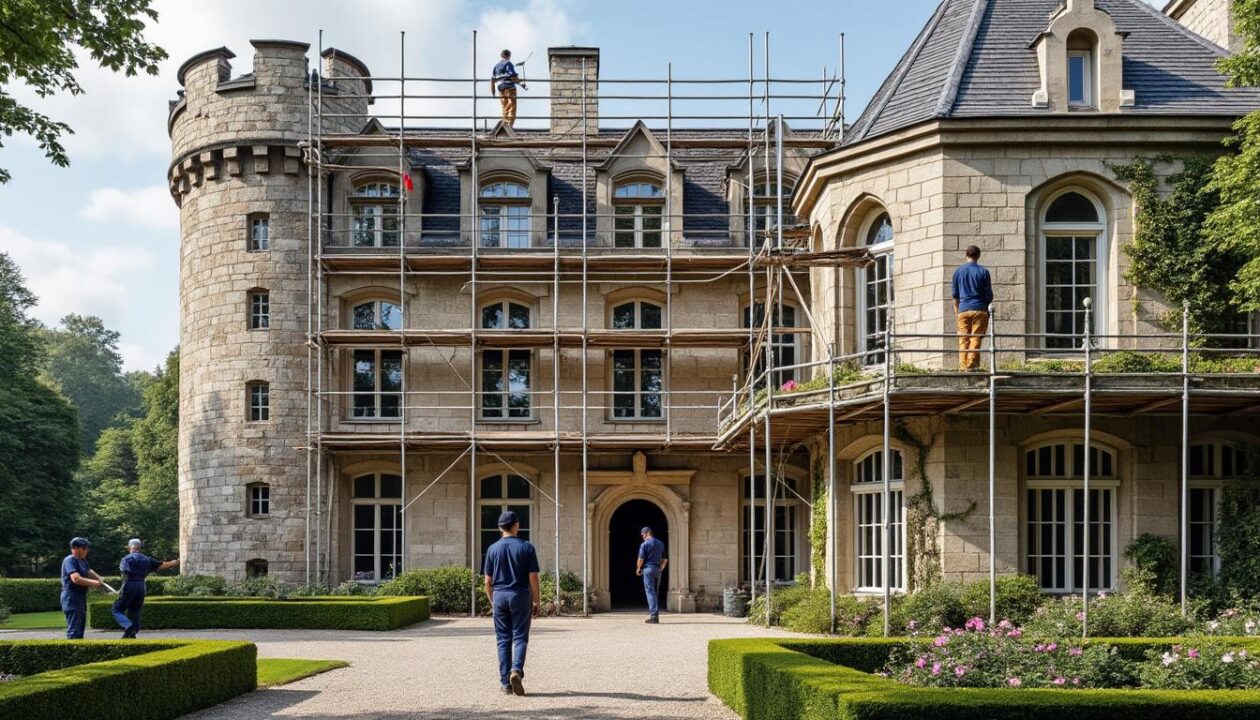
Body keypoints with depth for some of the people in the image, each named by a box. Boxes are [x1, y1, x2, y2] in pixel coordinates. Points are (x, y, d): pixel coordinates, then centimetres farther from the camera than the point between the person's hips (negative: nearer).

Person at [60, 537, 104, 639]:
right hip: (71, 598, -10)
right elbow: (76, 579, -26)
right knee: (74, 631, -13)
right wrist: (94, 583, -21)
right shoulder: (70, 561, -14)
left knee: (80, 628, 14)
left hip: (81, 598, 10)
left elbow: (89, 572, 8)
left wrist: (99, 579, -12)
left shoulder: (82, 560, 16)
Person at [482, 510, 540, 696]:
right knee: (520, 637, 2)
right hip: (521, 596, -2)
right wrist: (536, 602, 3)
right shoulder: (526, 548, -4)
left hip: (499, 596, 2)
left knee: (503, 640, 7)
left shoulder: (493, 549, 3)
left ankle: (505, 682, 7)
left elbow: (488, 581, 5)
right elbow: (533, 578, -6)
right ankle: (517, 670, -21)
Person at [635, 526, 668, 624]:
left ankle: (653, 615, -14)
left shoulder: (645, 544, -7)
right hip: (658, 570, 6)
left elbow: (641, 559, -11)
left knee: (650, 592, -6)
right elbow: (665, 559, 14)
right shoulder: (660, 544, 13)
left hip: (648, 569, -6)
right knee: (656, 593, 13)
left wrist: (638, 569, 5)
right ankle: (656, 615, 12)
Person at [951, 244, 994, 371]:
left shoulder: (958, 271, 6)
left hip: (963, 310, 2)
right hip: (980, 309, -2)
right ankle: (972, 365, -8)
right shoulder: (983, 271, -1)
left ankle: (963, 365, -2)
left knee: (963, 339, 4)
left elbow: (955, 293, 13)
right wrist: (989, 307, 19)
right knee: (976, 339, -2)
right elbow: (989, 294, 2)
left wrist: (956, 307, 26)